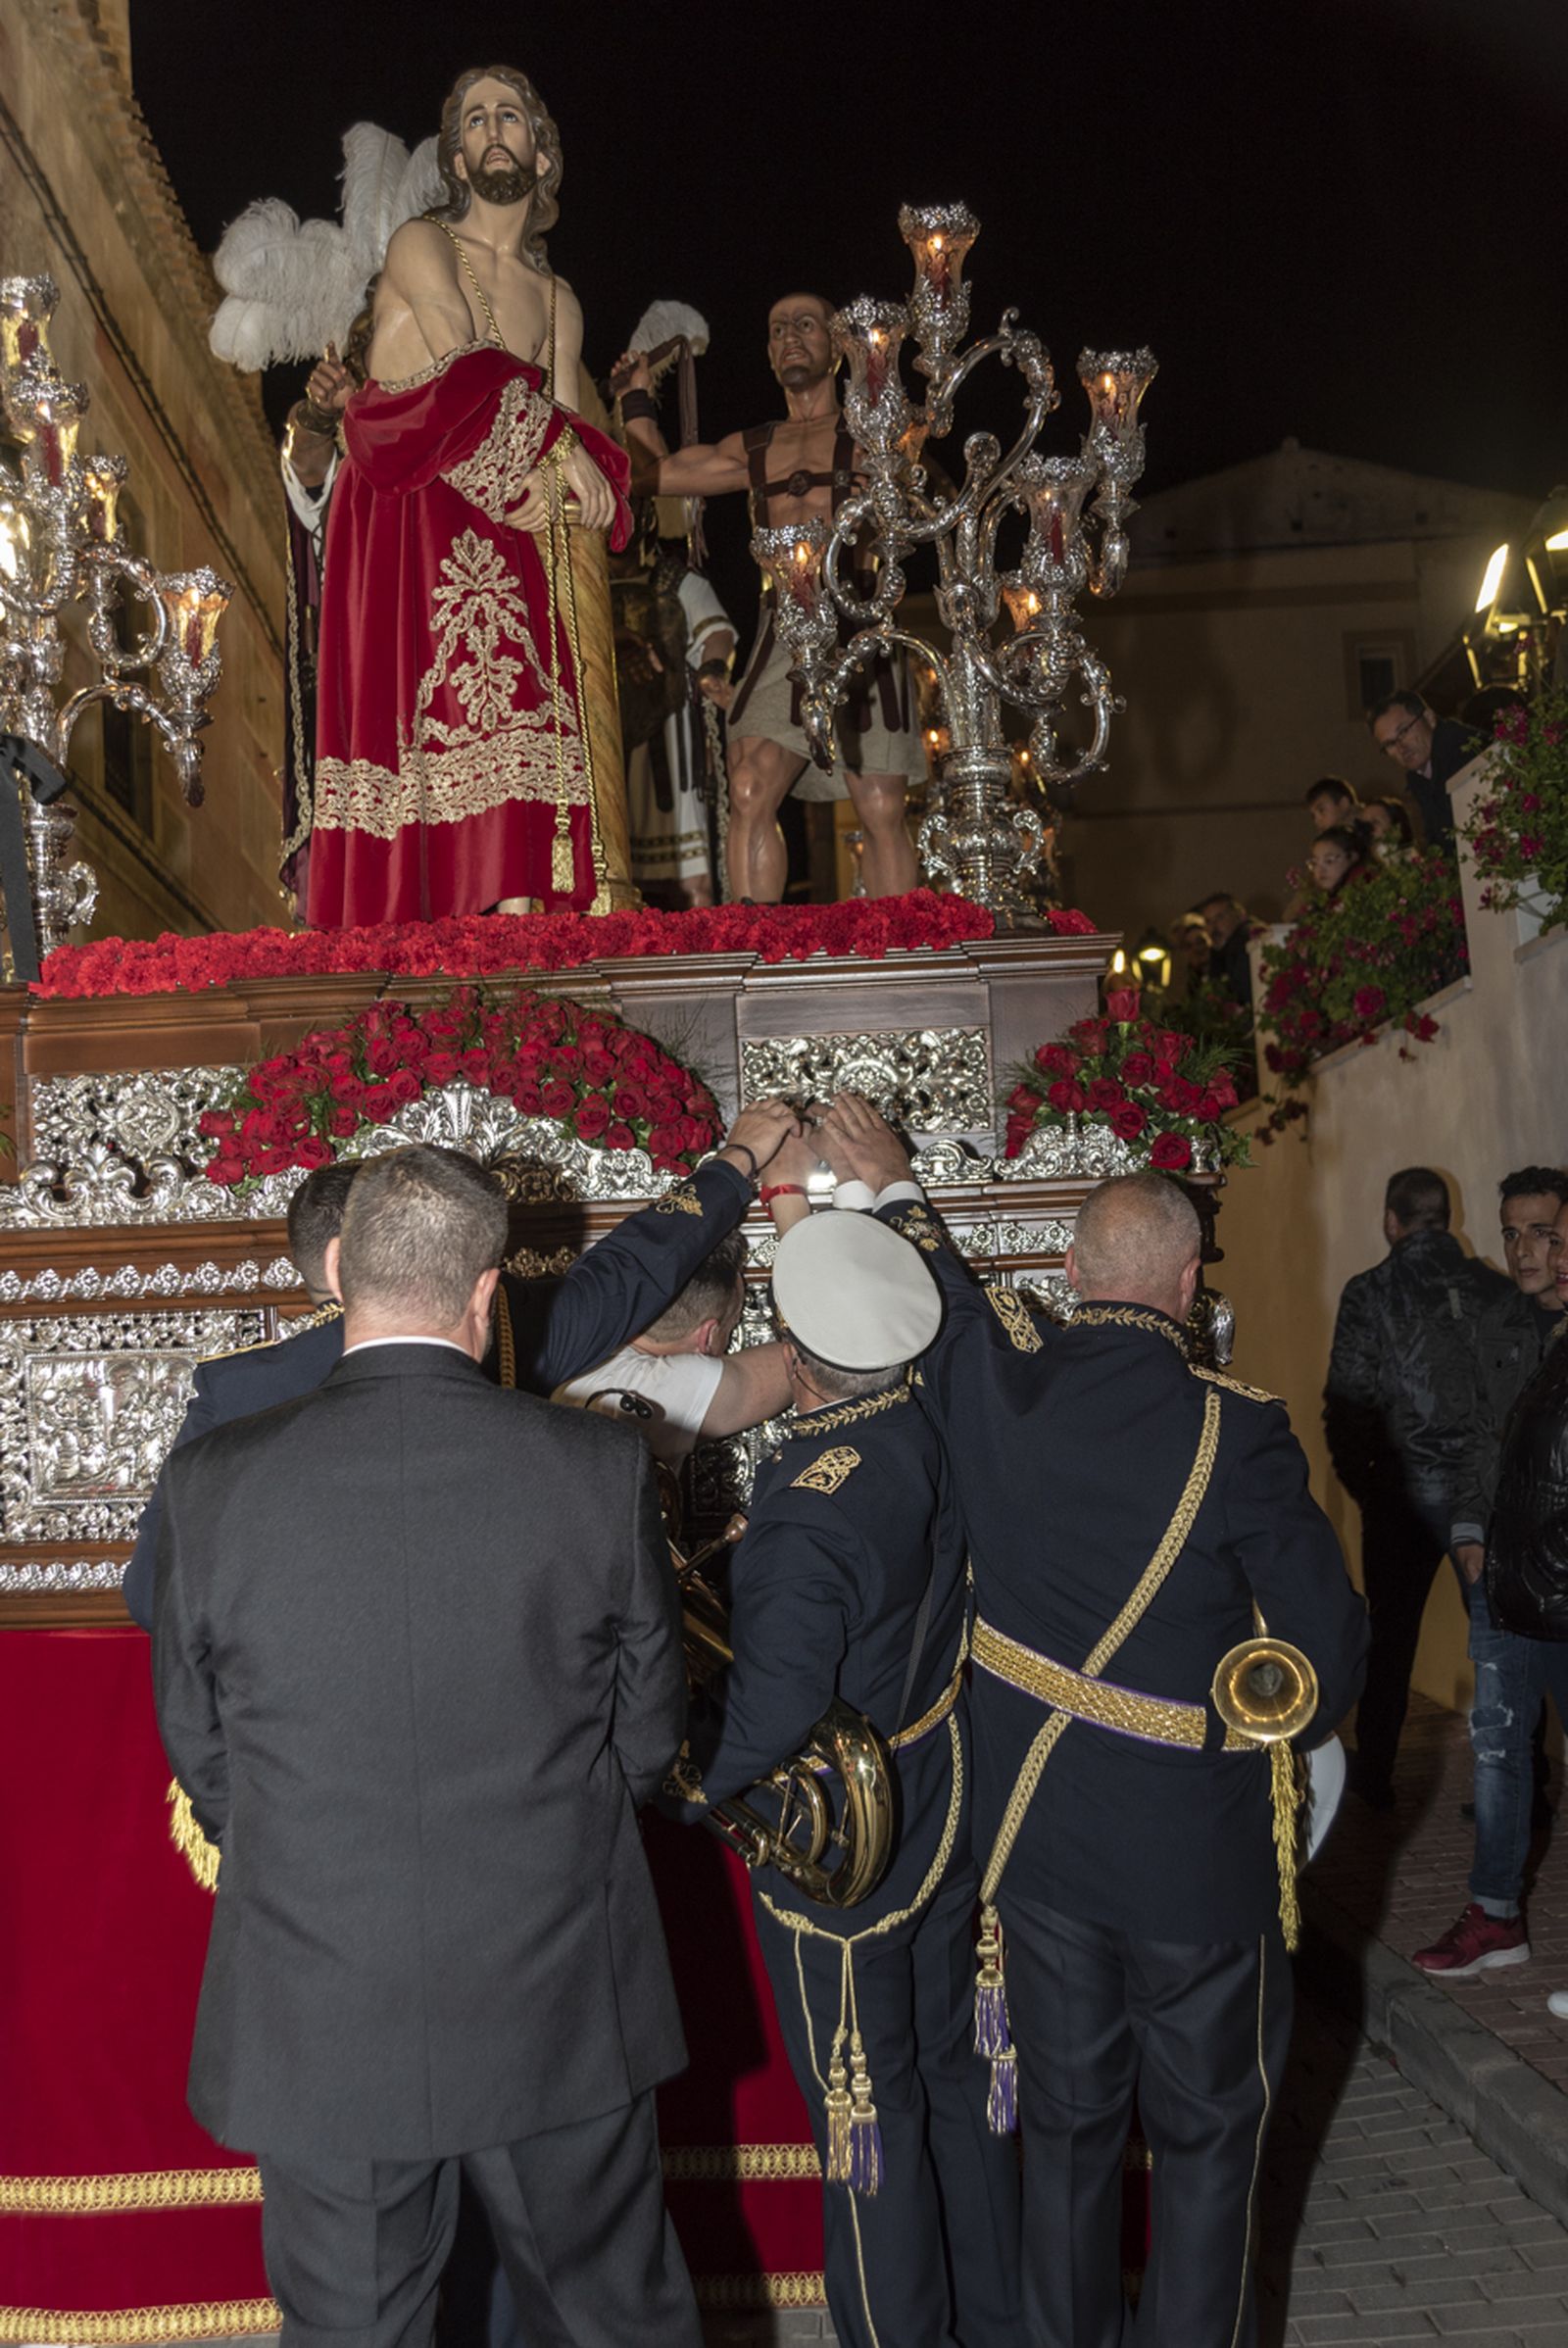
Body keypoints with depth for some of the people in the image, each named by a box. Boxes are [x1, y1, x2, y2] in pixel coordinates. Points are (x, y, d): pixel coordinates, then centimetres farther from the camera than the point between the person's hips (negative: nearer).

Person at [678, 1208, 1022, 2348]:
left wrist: (679, 1780, -10)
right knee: (958, 2076, 23)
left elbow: (770, 1716, -27)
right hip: (952, 1813, 8)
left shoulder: (809, 1509, -31)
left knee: (869, 2118, 10)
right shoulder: (944, 1435, -11)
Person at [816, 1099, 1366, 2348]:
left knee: (1068, 2124, 20)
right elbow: (1328, 1647, -13)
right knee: (1208, 2136, 15)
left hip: (1037, 1835, 4)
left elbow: (943, 1301, 14)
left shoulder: (997, 1382, -10)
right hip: (1197, 1855, -4)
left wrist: (896, 1187, 31)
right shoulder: (1238, 1429, -19)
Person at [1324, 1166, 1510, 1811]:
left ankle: (1374, 1777, 19)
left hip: (1406, 1492, -2)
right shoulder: (1493, 1288, -1)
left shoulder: (1370, 1293, -8)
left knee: (1391, 1637, 11)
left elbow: (1347, 1401, -9)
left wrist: (1359, 1480, 5)